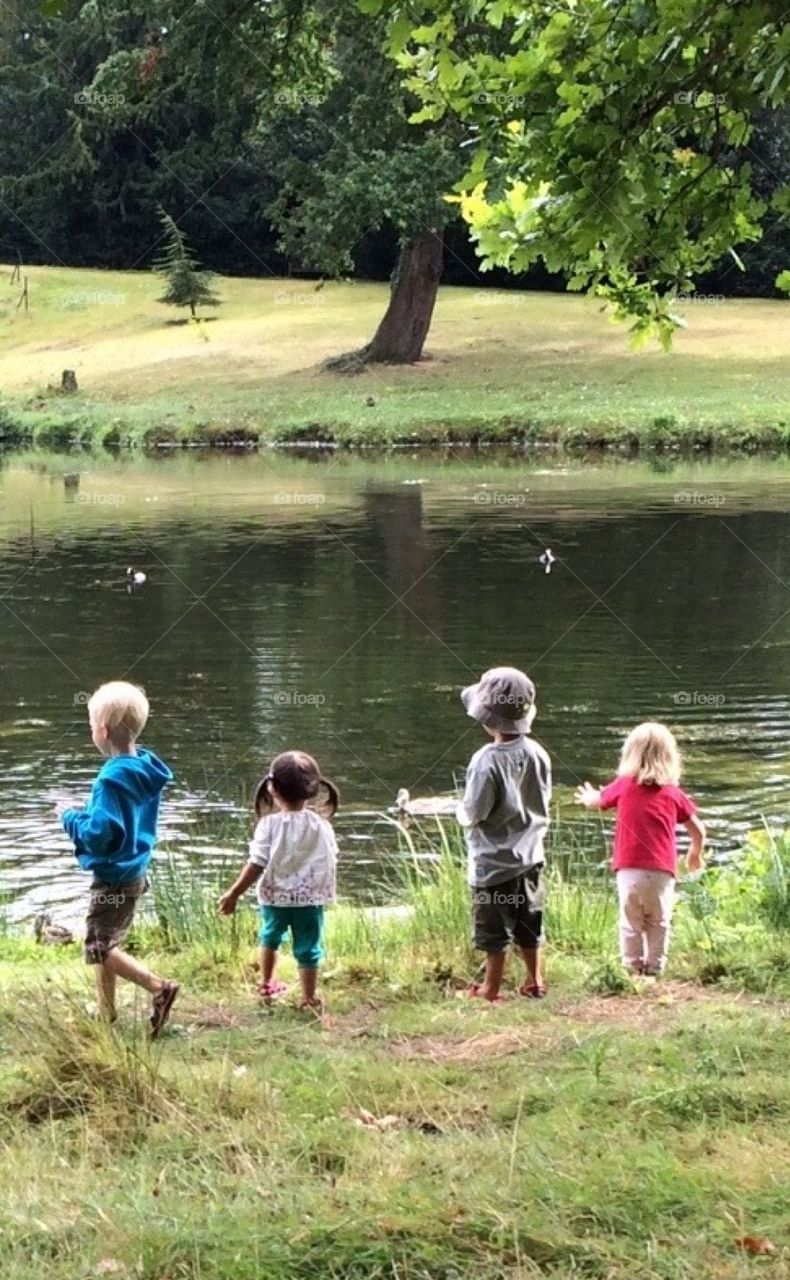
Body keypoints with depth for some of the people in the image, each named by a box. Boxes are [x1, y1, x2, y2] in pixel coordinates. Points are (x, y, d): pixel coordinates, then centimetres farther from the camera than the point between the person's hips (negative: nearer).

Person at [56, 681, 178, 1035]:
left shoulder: (113, 778, -25)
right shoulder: (145, 769, 3)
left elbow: (99, 834, -28)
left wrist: (70, 816, -12)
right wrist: (85, 813, 11)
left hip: (114, 877, -9)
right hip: (134, 871, 9)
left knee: (99, 948, -2)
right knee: (106, 944, 19)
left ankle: (159, 988, -13)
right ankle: (107, 1014, 27)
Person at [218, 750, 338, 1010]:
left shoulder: (270, 824, -14)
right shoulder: (321, 826, -8)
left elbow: (257, 864, -15)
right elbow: (330, 863, 1)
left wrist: (234, 894, -10)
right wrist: (326, 892, 20)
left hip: (275, 896, 1)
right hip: (310, 898, -1)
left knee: (270, 937, 26)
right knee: (308, 948, 9)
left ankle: (267, 984, 42)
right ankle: (309, 998, 14)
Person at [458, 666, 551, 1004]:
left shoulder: (487, 761, -24)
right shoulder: (537, 754, -5)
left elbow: (472, 814, -20)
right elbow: (543, 801, 6)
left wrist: (462, 811, 1)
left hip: (494, 859, -6)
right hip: (529, 855, 6)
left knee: (494, 928, 6)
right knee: (528, 922, 19)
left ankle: (492, 986, 17)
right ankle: (534, 980, 29)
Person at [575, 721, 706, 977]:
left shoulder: (623, 786, 5)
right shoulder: (673, 793, 6)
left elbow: (597, 801, 26)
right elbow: (698, 830, 12)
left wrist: (588, 798, 51)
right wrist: (695, 854, 33)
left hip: (629, 869, 0)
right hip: (662, 871, 0)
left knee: (631, 921, 9)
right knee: (658, 923, 10)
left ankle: (632, 966, 7)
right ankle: (654, 968, 10)